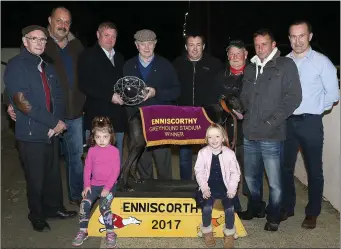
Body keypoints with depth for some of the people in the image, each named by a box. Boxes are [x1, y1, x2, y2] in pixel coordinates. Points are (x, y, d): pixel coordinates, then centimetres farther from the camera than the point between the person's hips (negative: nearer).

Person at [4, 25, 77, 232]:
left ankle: (54, 207, 35)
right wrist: (53, 122, -18)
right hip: (31, 133, -6)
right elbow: (22, 102, -20)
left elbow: (58, 96, 11)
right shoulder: (16, 66, -11)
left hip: (52, 131, 6)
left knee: (53, 173, 15)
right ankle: (37, 216, 26)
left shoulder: (47, 67, 12)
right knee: (36, 178, 7)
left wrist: (58, 121, -7)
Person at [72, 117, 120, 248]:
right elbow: (87, 168, 6)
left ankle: (110, 233, -6)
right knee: (84, 204, -13)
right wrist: (87, 185, -4)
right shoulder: (92, 150, 3)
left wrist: (107, 187, -15)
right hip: (94, 184, 4)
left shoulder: (114, 151, -8)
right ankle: (83, 231, 5)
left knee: (104, 206, -23)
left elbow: (116, 171, -10)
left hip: (109, 185, -4)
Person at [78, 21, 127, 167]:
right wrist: (109, 96, -16)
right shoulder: (88, 56, -1)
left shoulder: (120, 58, 19)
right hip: (97, 118, -6)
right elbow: (85, 85, -12)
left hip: (118, 118, 6)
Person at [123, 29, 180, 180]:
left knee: (163, 161, -1)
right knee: (142, 163, 7)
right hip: (136, 121, 2)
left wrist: (156, 92, -13)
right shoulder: (128, 66, 10)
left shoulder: (165, 66, 6)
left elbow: (176, 91, 2)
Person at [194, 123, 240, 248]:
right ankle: (207, 231, 8)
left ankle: (229, 233, 9)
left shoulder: (229, 153, -5)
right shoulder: (203, 152, -4)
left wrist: (232, 189, -9)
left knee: (229, 208, -17)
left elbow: (235, 172, 0)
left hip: (225, 187, 0)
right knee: (206, 208, -20)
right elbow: (199, 171, -1)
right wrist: (204, 188, -10)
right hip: (209, 187, 0)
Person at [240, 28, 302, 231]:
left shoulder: (286, 65, -3)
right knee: (251, 177, 17)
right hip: (250, 134, 5)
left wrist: (271, 121, -14)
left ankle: (273, 217, 21)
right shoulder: (250, 68, 14)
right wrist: (247, 115, 5)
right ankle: (255, 209, 37)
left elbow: (294, 97, -10)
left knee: (275, 182, 2)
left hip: (271, 136, -5)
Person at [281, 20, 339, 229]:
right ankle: (287, 207, 28)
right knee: (286, 167, 12)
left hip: (310, 123, -3)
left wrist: (313, 110, -3)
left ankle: (312, 213, 21)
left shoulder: (321, 62, -5)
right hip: (287, 122, 4)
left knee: (314, 169, 7)